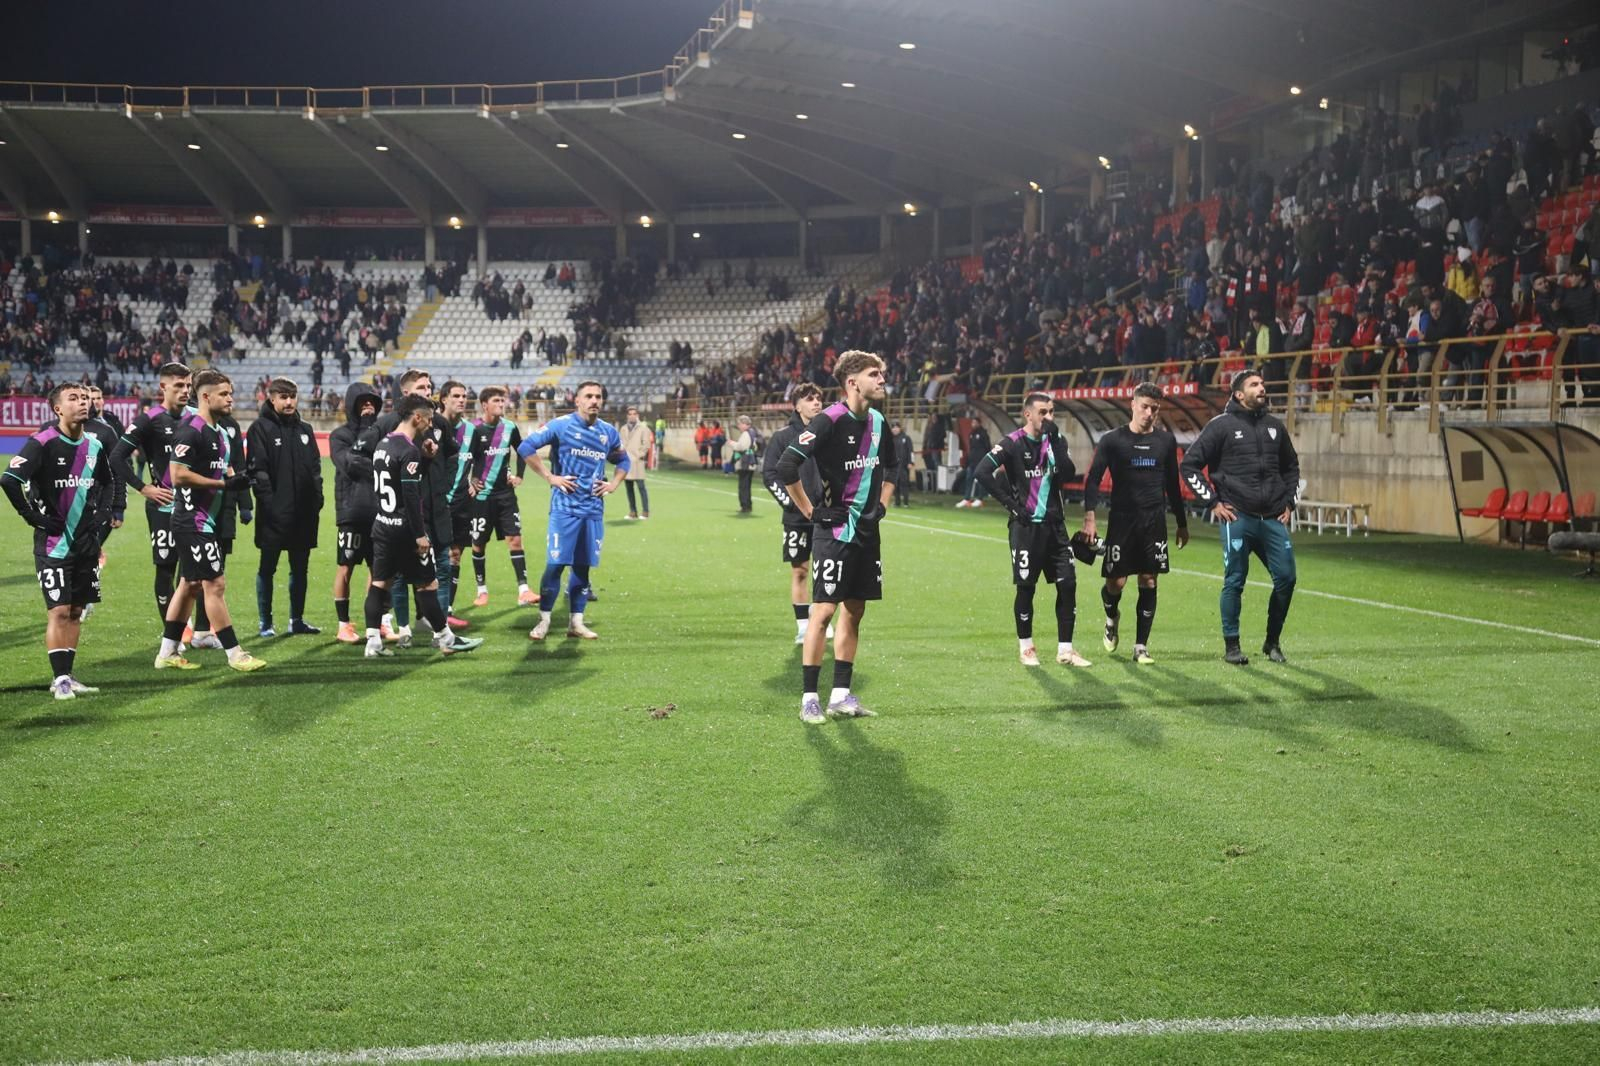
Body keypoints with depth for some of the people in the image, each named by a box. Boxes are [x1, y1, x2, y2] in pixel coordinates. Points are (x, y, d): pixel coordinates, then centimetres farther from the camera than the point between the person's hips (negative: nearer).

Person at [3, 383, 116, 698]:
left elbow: (107, 483, 25)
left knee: (76, 610, 9)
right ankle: (60, 679, -2)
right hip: (54, 543, -6)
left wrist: (102, 514, 11)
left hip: (86, 542, 6)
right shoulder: (42, 444, -13)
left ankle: (66, 676, 17)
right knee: (59, 611, -8)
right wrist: (34, 517, -15)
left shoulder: (95, 445, 7)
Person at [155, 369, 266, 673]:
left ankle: (167, 653, 22)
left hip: (210, 520, 10)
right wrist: (223, 483, -20)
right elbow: (178, 476, -22)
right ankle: (234, 654, -3)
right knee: (215, 584, -7)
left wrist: (236, 478, 4)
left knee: (190, 585, 14)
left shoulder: (219, 431, 14)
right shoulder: (191, 431, -17)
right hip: (193, 521, -10)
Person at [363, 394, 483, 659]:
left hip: (382, 525, 9)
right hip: (405, 529, -9)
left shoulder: (382, 445, 11)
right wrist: (420, 535, -19)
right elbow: (411, 496, -21)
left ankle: (373, 642, 5)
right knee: (427, 584, 1)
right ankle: (446, 639, 10)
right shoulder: (409, 451, -17)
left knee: (379, 582, 7)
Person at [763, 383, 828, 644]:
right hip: (797, 517, -2)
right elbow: (769, 474, -2)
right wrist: (789, 500, -12)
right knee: (799, 572, 3)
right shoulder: (783, 437, -1)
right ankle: (803, 626, 10)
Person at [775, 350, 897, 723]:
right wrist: (810, 511, -14)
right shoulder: (830, 421, -15)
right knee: (824, 610, -8)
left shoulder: (877, 422, 9)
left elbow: (889, 467, 28)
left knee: (854, 610, 9)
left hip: (867, 531, 8)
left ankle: (840, 696, 16)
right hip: (834, 530, -8)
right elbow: (786, 467, -21)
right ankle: (809, 699, -1)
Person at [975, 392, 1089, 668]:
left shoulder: (1056, 440, 7)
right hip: (1026, 525, -5)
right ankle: (1025, 647, 16)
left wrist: (1055, 441, -15)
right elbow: (983, 471, -15)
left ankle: (1065, 649, 7)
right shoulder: (1013, 443, -7)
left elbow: (1068, 474, -6)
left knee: (1068, 583, 0)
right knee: (1026, 587, 0)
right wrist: (1010, 503, -14)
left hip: (1054, 524, 5)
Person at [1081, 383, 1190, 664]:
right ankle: (1112, 617, 30)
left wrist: (1182, 522, 18)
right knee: (1116, 582, -4)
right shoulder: (1113, 440, -2)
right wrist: (1089, 516, -15)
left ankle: (1141, 646, 7)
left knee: (1149, 582, 0)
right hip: (1121, 519, -2)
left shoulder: (1166, 441, 8)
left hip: (1154, 522, 2)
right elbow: (1093, 479, -3)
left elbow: (1172, 483, 17)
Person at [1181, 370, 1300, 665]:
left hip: (1273, 519, 5)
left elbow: (1291, 466, 29)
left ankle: (1272, 642, 16)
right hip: (1237, 518, -5)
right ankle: (1231, 646, 10)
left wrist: (1289, 502, 18)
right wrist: (1212, 502, -5)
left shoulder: (1274, 427, 14)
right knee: (1234, 582, -2)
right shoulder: (1222, 425, -2)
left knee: (1286, 578, 0)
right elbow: (1190, 465, -1)